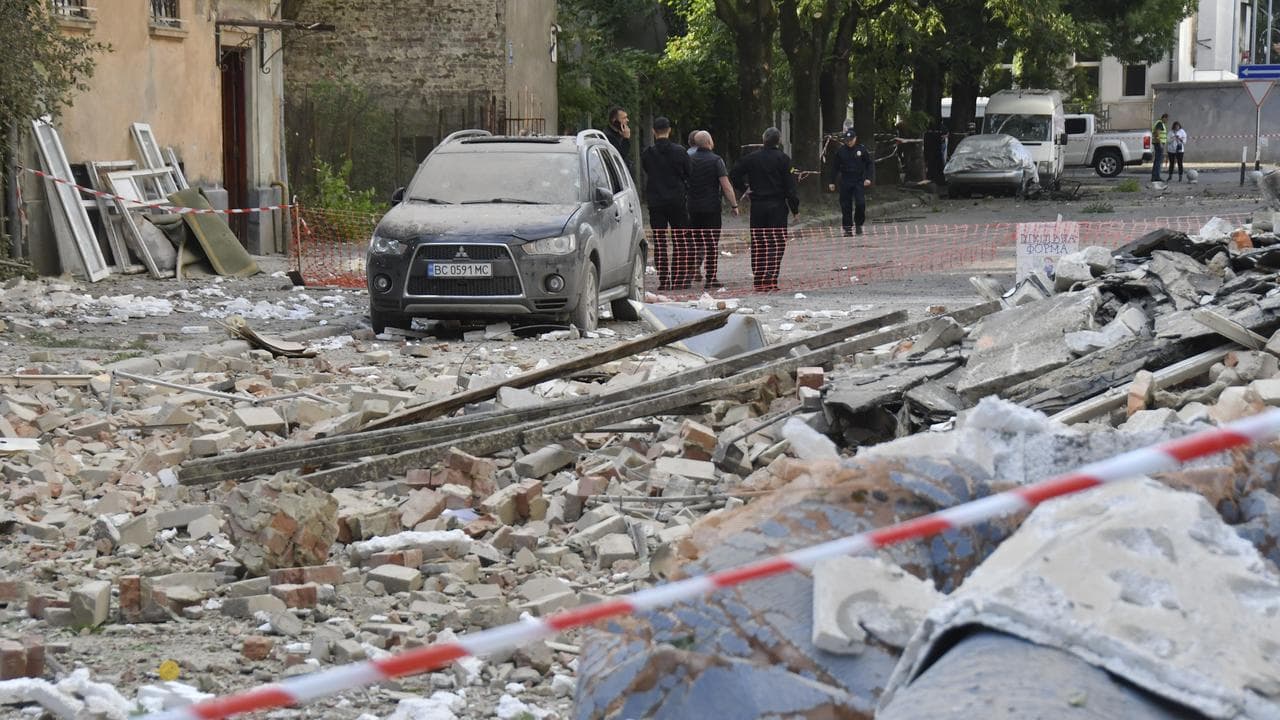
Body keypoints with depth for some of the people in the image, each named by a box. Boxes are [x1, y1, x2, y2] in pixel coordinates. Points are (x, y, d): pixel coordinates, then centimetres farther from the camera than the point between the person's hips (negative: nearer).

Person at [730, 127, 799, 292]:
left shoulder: (752, 158, 3)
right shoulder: (783, 159, -5)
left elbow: (734, 174, 1)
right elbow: (790, 186, -6)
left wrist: (744, 186, 15)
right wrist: (795, 208, -1)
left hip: (757, 206, 3)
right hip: (777, 207, -3)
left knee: (758, 244, 9)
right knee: (776, 243, -2)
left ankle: (759, 281, 8)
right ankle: (770, 280, -14)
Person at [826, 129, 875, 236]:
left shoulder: (862, 149, 0)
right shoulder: (840, 151, 4)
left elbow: (870, 164, 5)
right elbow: (834, 167, 11)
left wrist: (869, 178, -7)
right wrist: (831, 182, 9)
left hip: (859, 181, -1)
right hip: (845, 182, 2)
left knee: (860, 203, -13)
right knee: (845, 206, 0)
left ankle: (859, 224, 8)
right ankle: (847, 228, 8)